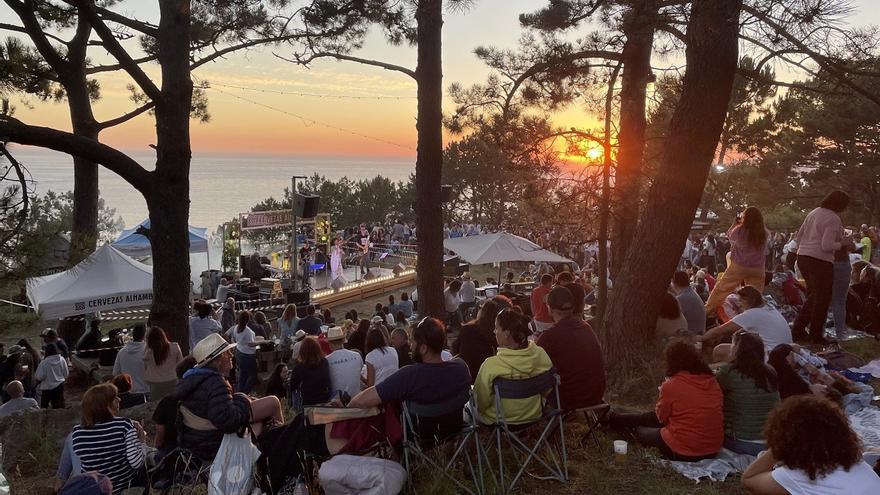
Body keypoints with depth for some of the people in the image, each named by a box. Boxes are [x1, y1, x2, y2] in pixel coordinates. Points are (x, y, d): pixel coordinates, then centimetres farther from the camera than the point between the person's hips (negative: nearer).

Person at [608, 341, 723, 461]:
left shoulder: (670, 386, -18)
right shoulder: (713, 383, -1)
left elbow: (662, 417, -2)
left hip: (683, 453, -6)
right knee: (651, 418, 27)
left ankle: (612, 419, 52)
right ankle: (613, 418, 48)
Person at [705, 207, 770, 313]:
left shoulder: (740, 230, -14)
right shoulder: (764, 233, -9)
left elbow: (730, 235, 6)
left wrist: (735, 223, 17)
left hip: (739, 266, -2)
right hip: (757, 269, 2)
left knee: (722, 288, 10)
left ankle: (708, 310, 19)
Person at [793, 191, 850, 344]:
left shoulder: (813, 213, 12)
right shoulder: (833, 219, -12)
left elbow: (798, 237, 16)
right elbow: (827, 245, -20)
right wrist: (841, 244, -4)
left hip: (803, 257, 8)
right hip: (820, 261, -8)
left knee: (813, 295, 20)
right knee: (822, 299, 5)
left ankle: (798, 328, 19)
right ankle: (816, 335, 12)